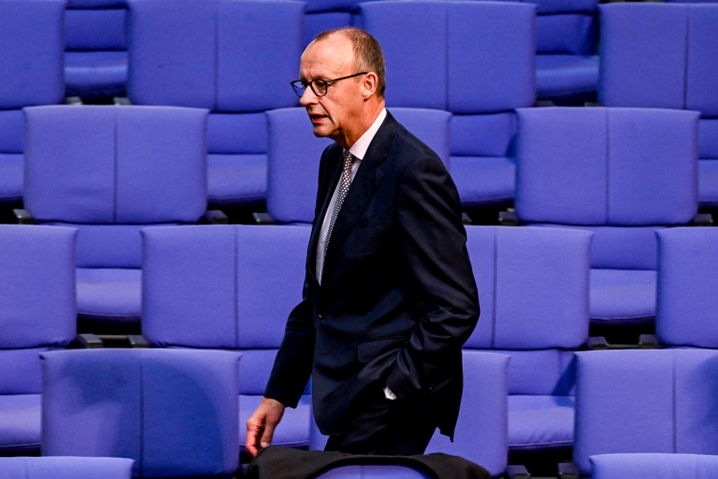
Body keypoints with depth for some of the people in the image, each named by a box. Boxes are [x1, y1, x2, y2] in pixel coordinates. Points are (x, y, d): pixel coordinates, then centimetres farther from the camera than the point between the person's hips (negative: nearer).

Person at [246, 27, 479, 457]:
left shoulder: (414, 171, -15)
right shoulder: (336, 161, 14)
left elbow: (454, 308, -18)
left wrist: (389, 391, -19)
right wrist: (279, 394, 17)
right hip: (351, 404, 9)